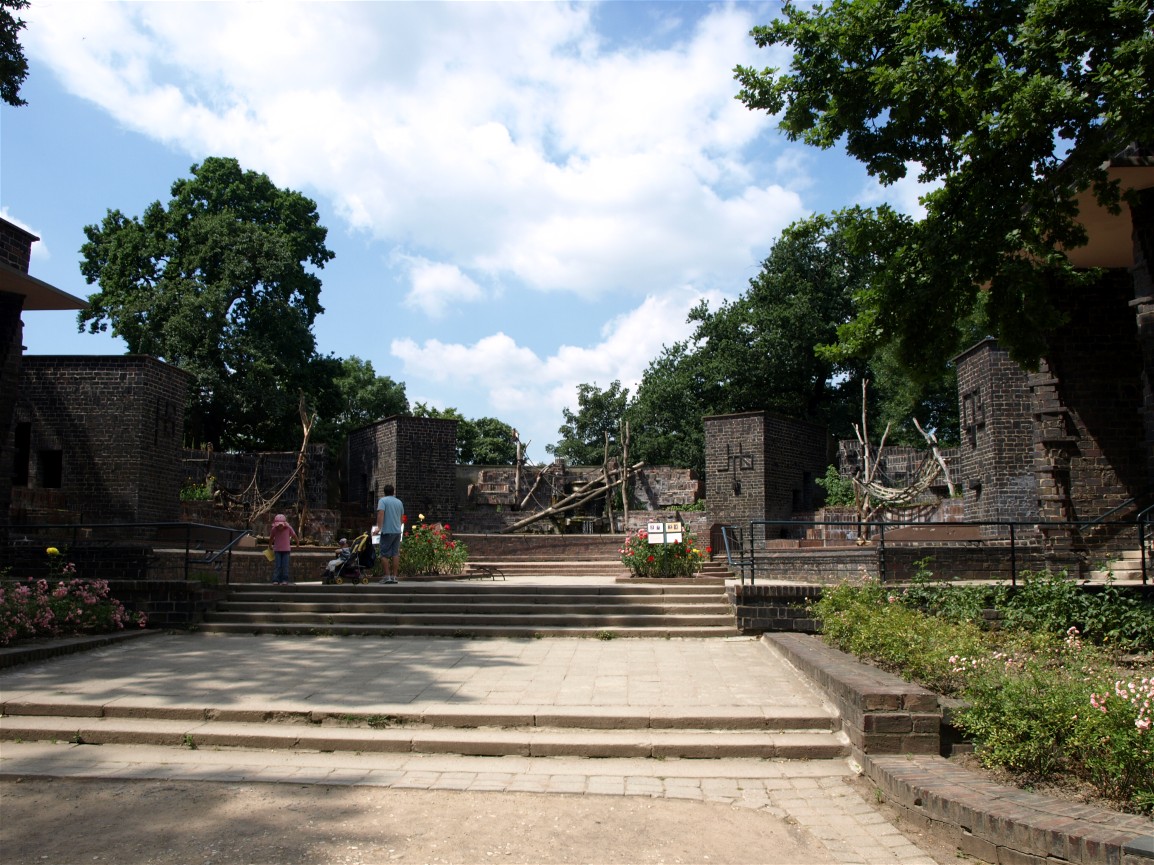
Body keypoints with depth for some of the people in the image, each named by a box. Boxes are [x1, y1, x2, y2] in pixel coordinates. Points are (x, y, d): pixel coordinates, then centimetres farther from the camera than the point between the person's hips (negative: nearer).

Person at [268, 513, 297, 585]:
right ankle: (276, 580, -5)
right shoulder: (274, 529, -12)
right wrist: (270, 546, 20)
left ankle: (285, 580, 3)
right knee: (277, 565, -5)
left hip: (286, 549, 0)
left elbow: (294, 535, 1)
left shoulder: (288, 528, -15)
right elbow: (271, 538, 7)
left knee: (285, 565, -3)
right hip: (277, 550, 0)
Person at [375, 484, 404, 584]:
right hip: (398, 531, 5)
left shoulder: (383, 500, -3)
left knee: (385, 554, -1)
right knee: (395, 554, 6)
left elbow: (380, 514, -16)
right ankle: (394, 576, 5)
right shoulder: (399, 502, 14)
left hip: (387, 531, -5)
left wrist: (379, 527, -15)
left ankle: (387, 576, -6)